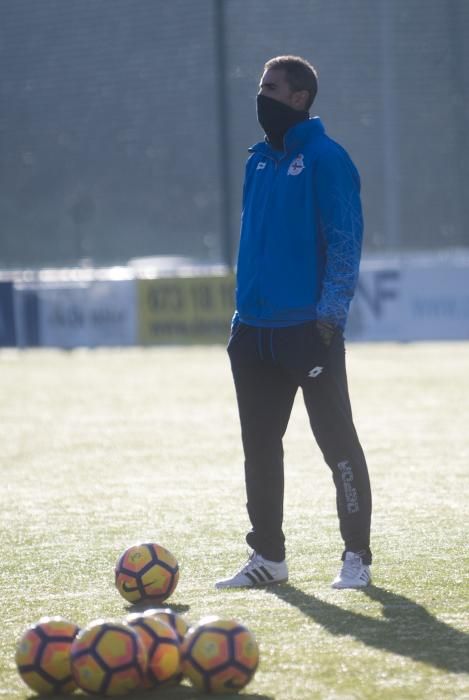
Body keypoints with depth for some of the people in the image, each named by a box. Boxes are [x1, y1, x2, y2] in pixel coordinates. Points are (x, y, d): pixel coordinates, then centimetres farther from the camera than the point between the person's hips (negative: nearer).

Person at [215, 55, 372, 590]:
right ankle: (267, 556, 18)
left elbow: (345, 242, -12)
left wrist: (329, 314, -18)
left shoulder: (326, 159, -8)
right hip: (256, 331, 8)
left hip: (309, 328, -8)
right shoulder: (259, 161, 14)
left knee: (336, 441, -2)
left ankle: (356, 556, 5)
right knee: (259, 445, 10)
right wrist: (244, 310, 16)